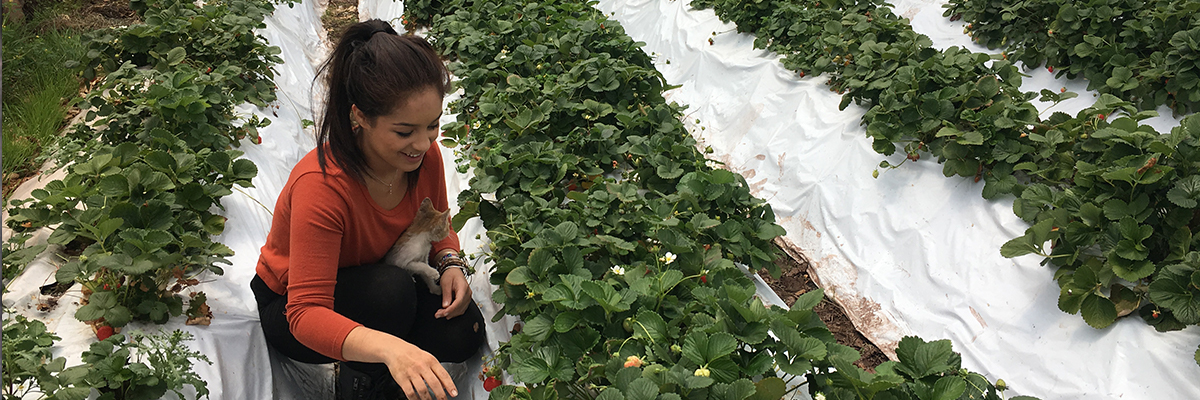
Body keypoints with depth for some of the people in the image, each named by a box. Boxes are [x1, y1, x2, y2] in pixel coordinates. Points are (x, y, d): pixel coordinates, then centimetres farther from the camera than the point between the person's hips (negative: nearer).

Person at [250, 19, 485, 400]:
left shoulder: (424, 154, -18)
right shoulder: (321, 184, -37)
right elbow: (305, 313, -39)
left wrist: (450, 263, -21)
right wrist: (390, 348, -58)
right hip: (288, 309, -5)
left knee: (463, 333, -18)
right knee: (392, 290, -36)